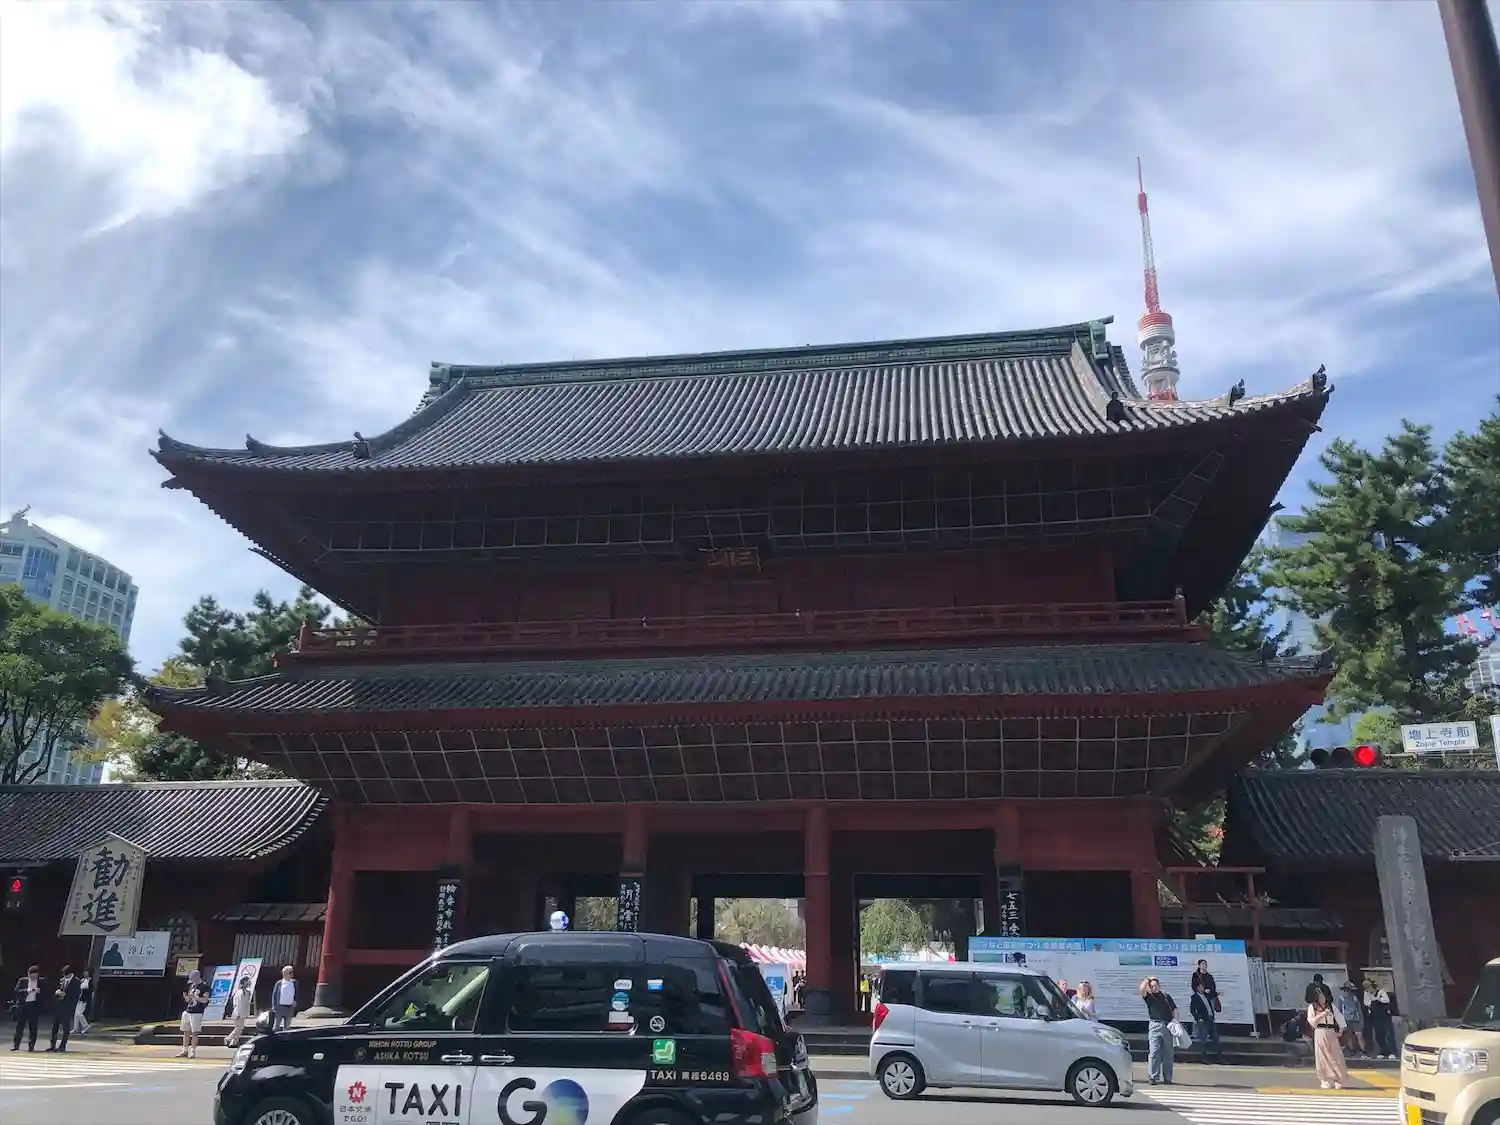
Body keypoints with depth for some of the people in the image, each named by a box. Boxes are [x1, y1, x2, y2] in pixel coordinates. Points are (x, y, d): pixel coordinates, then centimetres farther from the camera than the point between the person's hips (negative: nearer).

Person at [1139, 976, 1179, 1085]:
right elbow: (1142, 989, -10)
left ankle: (1167, 1078, 14)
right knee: (1154, 1052, -7)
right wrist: (1148, 979, 1)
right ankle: (1154, 1077, -4)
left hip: (1168, 1026, 2)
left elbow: (1174, 1010, 12)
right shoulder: (1149, 997, 8)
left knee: (1168, 1053, 6)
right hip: (1155, 1026, -2)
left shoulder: (1166, 997, 16)